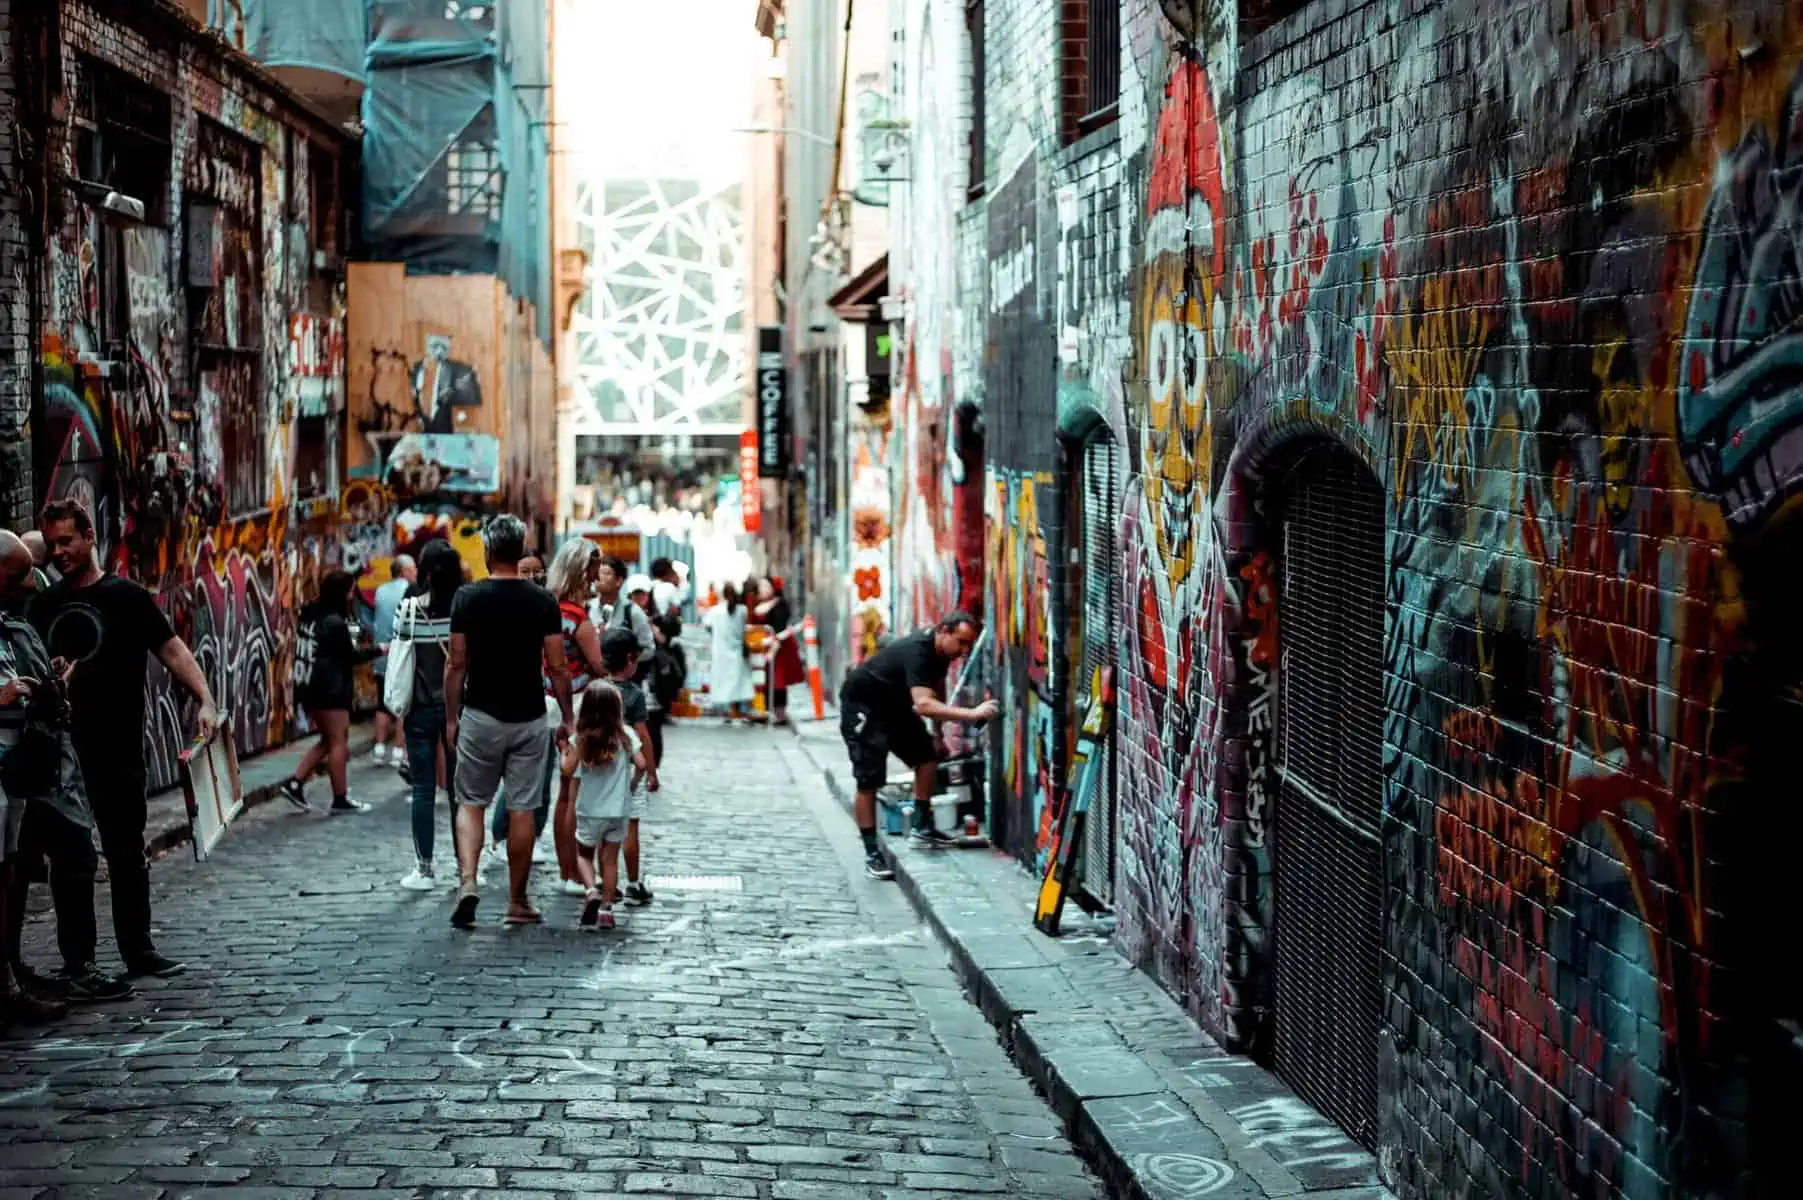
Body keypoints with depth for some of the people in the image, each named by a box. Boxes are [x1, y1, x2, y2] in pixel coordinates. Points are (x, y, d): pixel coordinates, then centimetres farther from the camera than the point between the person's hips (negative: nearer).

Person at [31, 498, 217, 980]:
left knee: (126, 850, 5)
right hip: (60, 748, 3)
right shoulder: (45, 605, 11)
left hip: (116, 748, -3)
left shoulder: (124, 596, 0)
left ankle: (139, 951, 13)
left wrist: (205, 699, -19)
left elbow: (172, 649, -6)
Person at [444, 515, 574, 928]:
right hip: (529, 719, 1)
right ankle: (517, 902, 12)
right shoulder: (542, 601, -3)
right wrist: (568, 718, 7)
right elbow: (557, 667, -3)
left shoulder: (468, 598, -4)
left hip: (481, 716, -1)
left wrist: (452, 717, 7)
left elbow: (456, 664, -2)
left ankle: (468, 881, -10)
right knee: (522, 809, 6)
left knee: (470, 803, 10)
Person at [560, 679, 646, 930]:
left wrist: (564, 752, 8)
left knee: (584, 854, 16)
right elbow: (641, 764, -10)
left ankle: (591, 891, -10)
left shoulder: (581, 737, -10)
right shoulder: (626, 735, -7)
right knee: (610, 859, 11)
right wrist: (631, 782, 10)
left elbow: (568, 771, -11)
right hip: (619, 809, 1)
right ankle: (606, 908, 11)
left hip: (590, 811, -1)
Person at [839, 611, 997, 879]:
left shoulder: (940, 651, -6)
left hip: (894, 704, 9)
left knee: (927, 756, 3)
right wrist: (973, 714, -52)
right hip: (861, 706, -9)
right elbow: (923, 705, -49)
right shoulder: (917, 652, -35)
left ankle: (923, 825, 15)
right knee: (868, 781, -11)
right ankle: (872, 854, -8)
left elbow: (934, 693, 12)